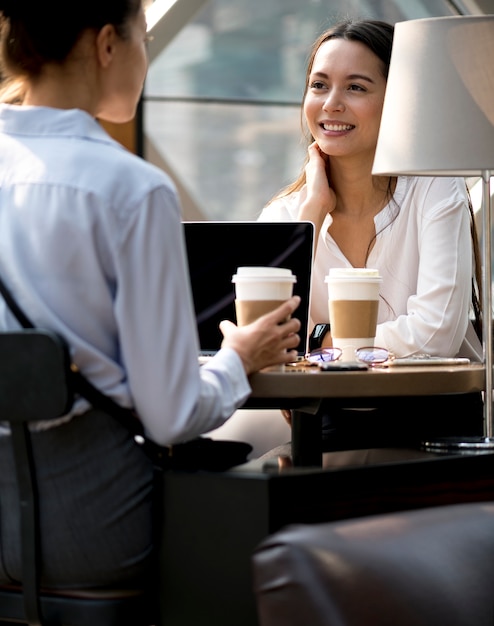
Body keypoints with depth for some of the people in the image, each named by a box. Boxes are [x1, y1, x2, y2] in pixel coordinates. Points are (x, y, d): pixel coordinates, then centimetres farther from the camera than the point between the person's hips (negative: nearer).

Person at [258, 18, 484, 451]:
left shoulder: (436, 192, -7)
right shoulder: (284, 215, 4)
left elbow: (436, 333, -19)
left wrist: (320, 339, -8)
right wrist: (314, 205, -9)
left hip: (438, 423, -3)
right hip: (337, 426, 3)